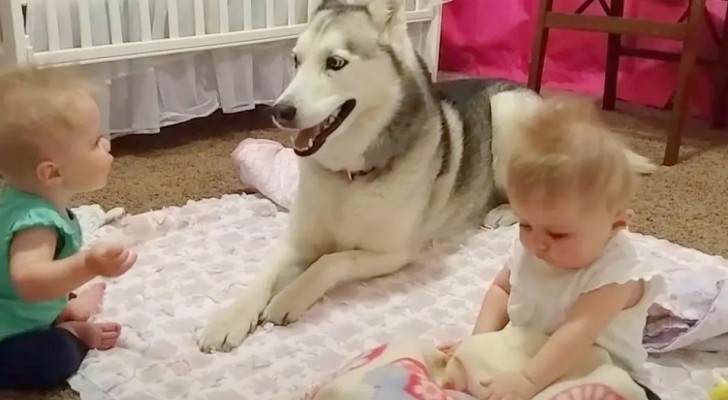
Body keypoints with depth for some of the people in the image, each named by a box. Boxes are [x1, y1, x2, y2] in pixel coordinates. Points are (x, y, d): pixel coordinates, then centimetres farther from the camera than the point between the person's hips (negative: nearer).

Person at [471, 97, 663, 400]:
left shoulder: (615, 273, -27)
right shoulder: (528, 248, -6)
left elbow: (579, 333, -37)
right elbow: (502, 288, 8)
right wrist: (481, 340, -8)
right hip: (526, 358, 6)